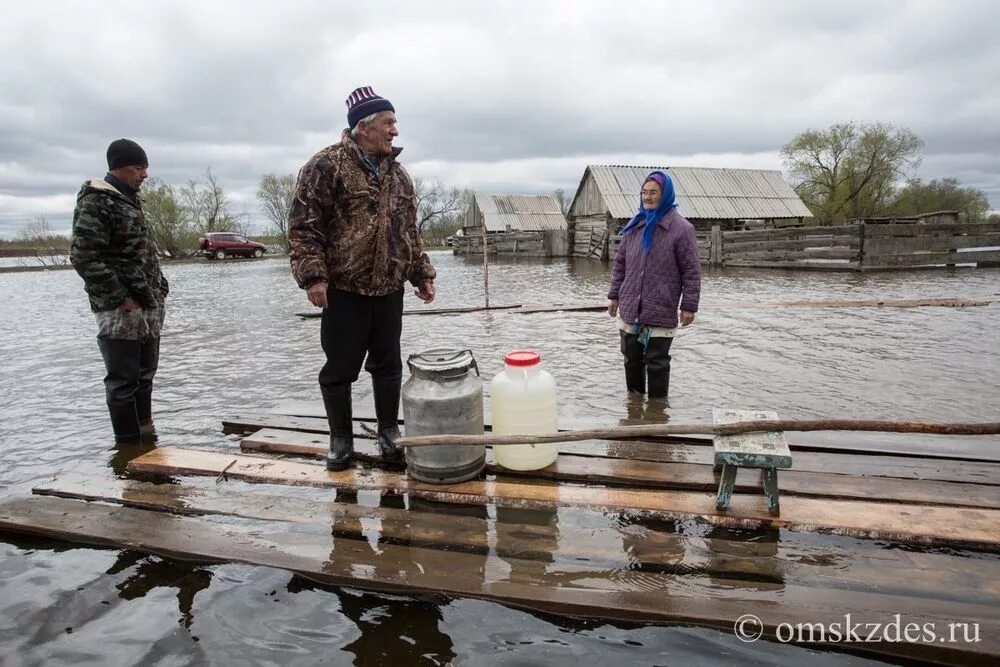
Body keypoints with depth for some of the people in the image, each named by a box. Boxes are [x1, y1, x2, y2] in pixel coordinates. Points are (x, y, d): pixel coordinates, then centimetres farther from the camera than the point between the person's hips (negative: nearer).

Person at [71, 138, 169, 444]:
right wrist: (121, 298, -17)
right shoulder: (95, 202, -10)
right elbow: (84, 257, -17)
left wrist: (160, 288, 13)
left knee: (144, 376, 14)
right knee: (124, 380, -2)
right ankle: (130, 447, 5)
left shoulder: (131, 201, 17)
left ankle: (146, 438, 25)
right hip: (120, 310, -9)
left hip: (149, 306, 9)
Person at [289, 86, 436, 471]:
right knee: (340, 368, 5)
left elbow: (410, 231, 19)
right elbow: (303, 224, -10)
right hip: (344, 288, -5)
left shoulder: (398, 174, 14)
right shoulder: (327, 165, -6)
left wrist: (422, 274, 14)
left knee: (388, 365, 11)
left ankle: (389, 432, 25)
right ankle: (340, 439, 21)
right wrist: (312, 275, -17)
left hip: (389, 289, 5)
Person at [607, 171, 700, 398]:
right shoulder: (634, 226, 8)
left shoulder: (681, 228, -7)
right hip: (629, 310, 5)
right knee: (632, 360, 15)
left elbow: (691, 271, -8)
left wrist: (689, 305, -10)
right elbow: (620, 264, 15)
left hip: (661, 313, -5)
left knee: (657, 363, 2)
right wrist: (614, 295, 13)